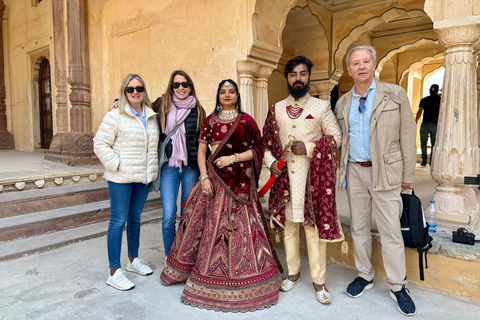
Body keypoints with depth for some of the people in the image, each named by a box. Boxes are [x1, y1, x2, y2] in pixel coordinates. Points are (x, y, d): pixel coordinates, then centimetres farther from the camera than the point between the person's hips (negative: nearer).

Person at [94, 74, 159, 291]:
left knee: (135, 219, 17)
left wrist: (152, 170, 10)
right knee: (118, 221, -1)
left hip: (143, 178, 6)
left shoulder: (151, 117, 9)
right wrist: (116, 164, -16)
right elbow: (100, 144, -9)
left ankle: (133, 260, 33)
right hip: (121, 178, -6)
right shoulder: (115, 116, -7)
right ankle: (114, 273, 8)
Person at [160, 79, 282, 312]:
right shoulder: (210, 121, 10)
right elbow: (201, 151, 6)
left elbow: (256, 150, 0)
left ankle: (241, 281, 16)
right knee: (210, 223, 7)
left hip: (239, 181, -2)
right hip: (214, 179, 3)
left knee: (239, 224, -2)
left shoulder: (246, 121, 3)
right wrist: (204, 177, -5)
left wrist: (233, 157, -13)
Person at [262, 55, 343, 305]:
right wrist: (271, 162, -5)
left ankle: (319, 281, 14)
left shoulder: (321, 107, 2)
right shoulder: (276, 109, 9)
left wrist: (309, 148, -11)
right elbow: (267, 142, 13)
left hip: (312, 175, -2)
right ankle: (293, 273, 29)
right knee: (288, 225, 11)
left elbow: (336, 137, 1)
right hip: (284, 175, 3)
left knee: (314, 226, 0)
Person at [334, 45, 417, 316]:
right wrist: (340, 172, 7)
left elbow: (408, 137, -2)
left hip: (385, 172, -3)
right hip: (354, 172, 4)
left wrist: (408, 176, -4)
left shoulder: (395, 94, -1)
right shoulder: (342, 103, 9)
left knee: (391, 231, 1)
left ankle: (398, 286, 18)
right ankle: (365, 275, 30)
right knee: (359, 228, 12)